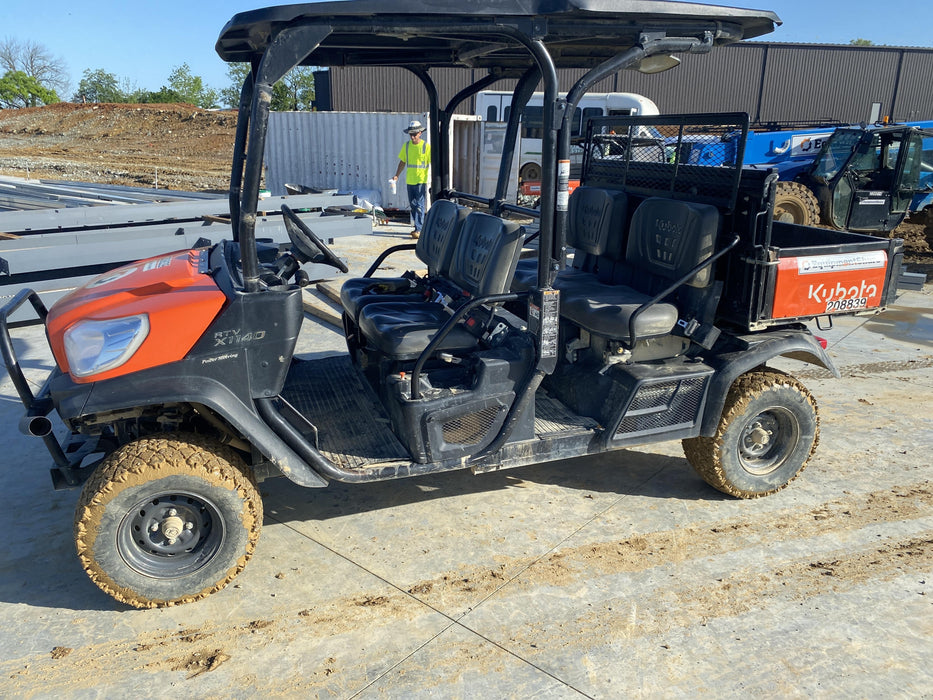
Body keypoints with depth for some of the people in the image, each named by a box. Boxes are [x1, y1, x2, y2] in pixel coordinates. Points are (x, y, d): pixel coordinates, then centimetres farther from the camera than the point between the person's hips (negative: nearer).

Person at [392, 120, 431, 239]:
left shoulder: (426, 146, -6)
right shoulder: (406, 145, 8)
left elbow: (433, 163, -6)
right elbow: (402, 162, 16)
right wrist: (396, 175, 9)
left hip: (421, 180, -5)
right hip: (409, 180, 5)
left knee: (419, 206, -8)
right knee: (413, 206, 12)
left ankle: (418, 230, -8)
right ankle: (417, 227, 23)